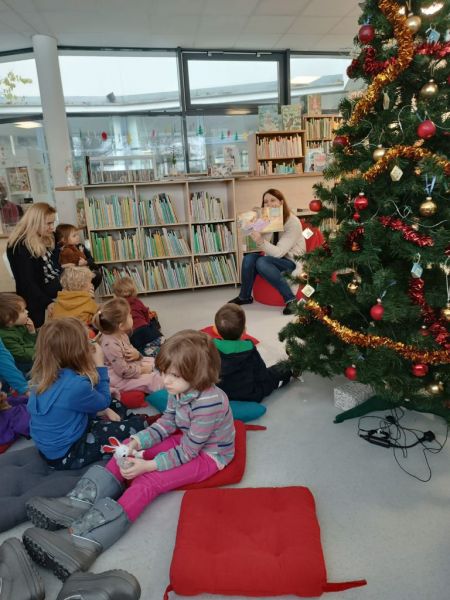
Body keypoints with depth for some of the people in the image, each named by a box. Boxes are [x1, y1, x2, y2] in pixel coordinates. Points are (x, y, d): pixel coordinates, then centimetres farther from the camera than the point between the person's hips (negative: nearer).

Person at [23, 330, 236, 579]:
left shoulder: (209, 403, -34)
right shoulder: (180, 389, -10)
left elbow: (187, 451, -27)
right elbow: (167, 422, 0)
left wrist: (148, 465, -28)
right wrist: (136, 442, -13)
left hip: (208, 454, -9)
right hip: (185, 440, 9)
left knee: (148, 480, -26)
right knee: (130, 454, -3)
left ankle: (83, 539, -33)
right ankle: (81, 503, -15)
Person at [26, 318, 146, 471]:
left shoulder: (43, 375, -7)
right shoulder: (75, 385, -32)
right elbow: (103, 402, -10)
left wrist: (105, 412, 2)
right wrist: (99, 364, -7)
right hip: (66, 456, -8)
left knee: (116, 406, 19)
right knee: (136, 424, -6)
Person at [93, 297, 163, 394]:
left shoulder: (120, 334, -4)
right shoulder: (111, 345, -33)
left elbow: (129, 349, 13)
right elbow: (124, 371, -28)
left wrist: (137, 354, -11)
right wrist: (142, 370, -15)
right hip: (120, 379, -10)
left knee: (153, 362, 12)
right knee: (152, 379, -14)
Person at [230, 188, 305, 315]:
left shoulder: (293, 222, -19)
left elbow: (279, 252, -28)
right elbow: (266, 247, -10)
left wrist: (261, 242, -43)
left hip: (292, 261, -6)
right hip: (275, 258, 6)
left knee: (262, 262, -31)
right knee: (249, 258, -20)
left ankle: (290, 299, -25)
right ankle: (244, 297, -3)